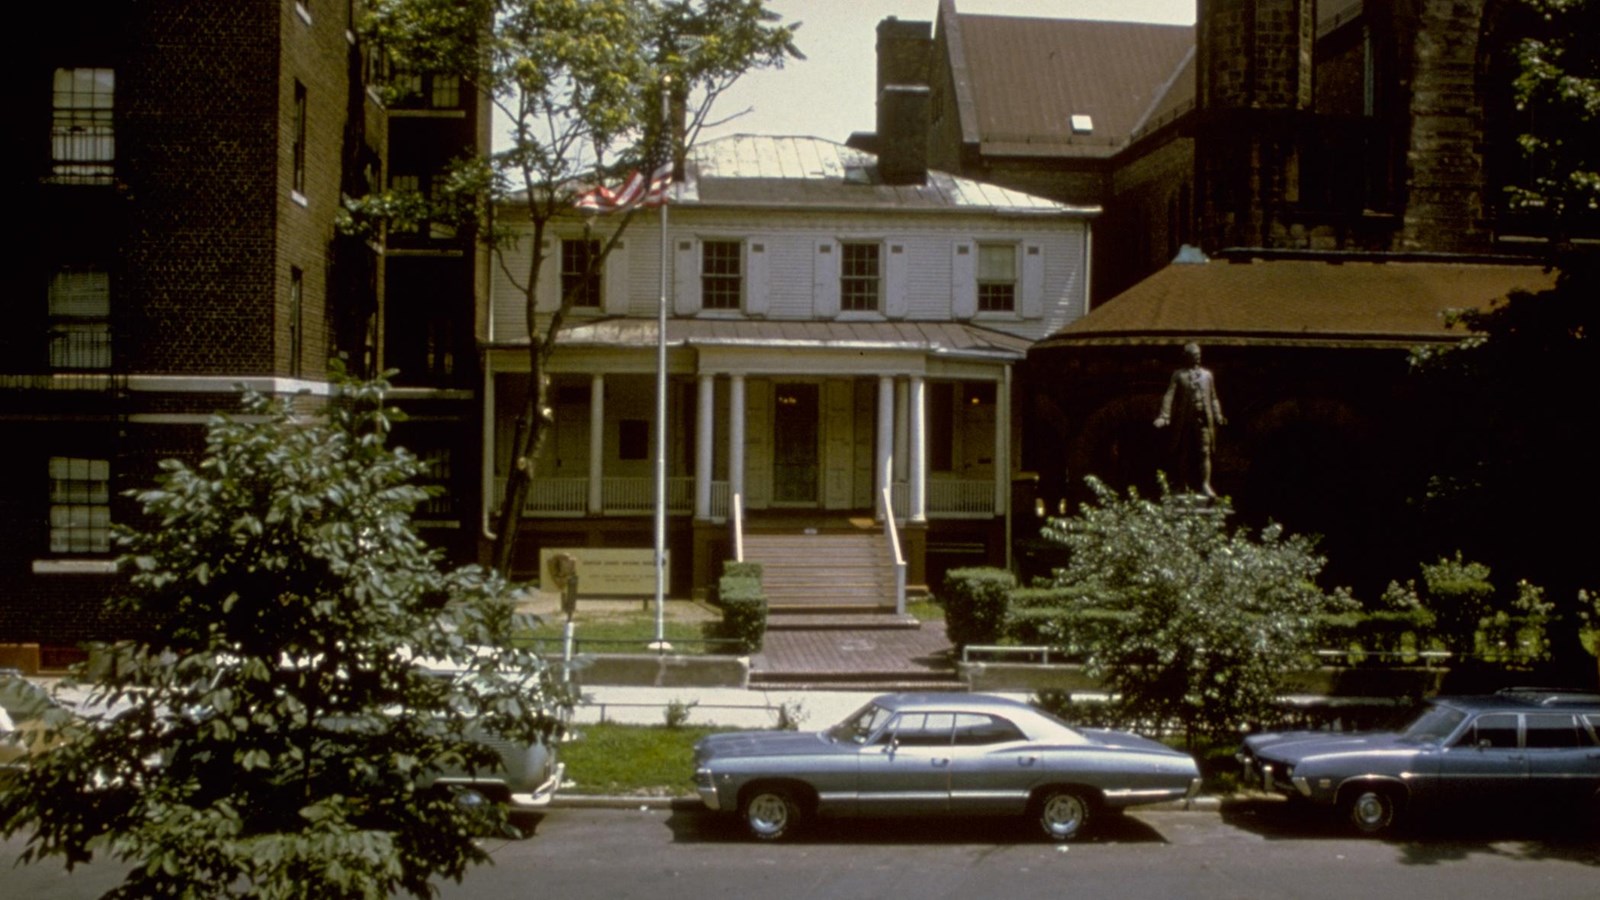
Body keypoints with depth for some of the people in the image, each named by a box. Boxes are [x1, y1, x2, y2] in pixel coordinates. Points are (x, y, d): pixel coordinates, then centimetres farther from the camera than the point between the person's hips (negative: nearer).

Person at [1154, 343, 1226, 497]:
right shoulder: (1178, 375, 5)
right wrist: (1164, 417, -16)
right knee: (1184, 454, 4)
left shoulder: (1207, 375, 16)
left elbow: (1213, 398, 18)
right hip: (1184, 420, -2)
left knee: (1204, 452, -6)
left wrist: (1218, 416, 6)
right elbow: (1169, 396, -4)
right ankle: (1184, 487, 12)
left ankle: (1205, 485, -6)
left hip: (1203, 419, 2)